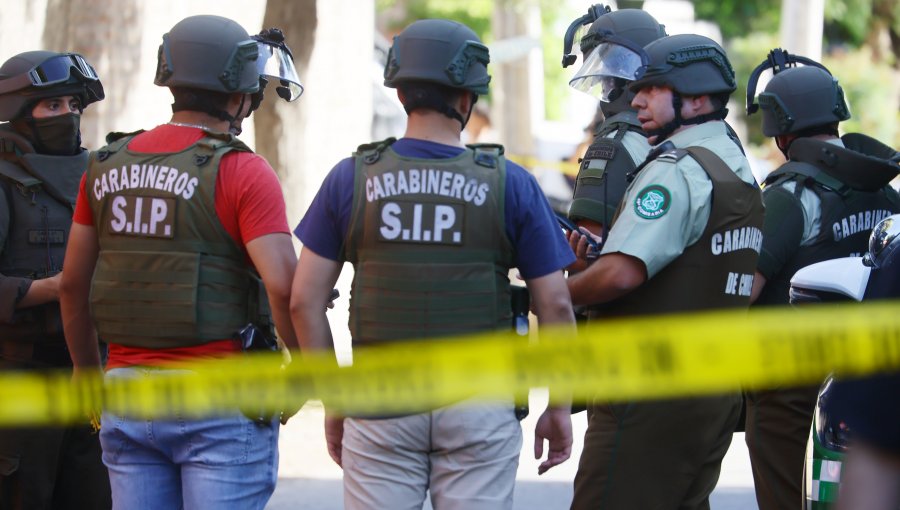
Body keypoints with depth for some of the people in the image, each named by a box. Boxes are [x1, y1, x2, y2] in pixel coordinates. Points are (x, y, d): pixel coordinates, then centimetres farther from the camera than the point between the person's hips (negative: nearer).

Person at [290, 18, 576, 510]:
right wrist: (558, 407, 10)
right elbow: (554, 306, -1)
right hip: (478, 409, -1)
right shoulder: (509, 183, -1)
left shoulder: (351, 178, 1)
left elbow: (304, 300, 1)